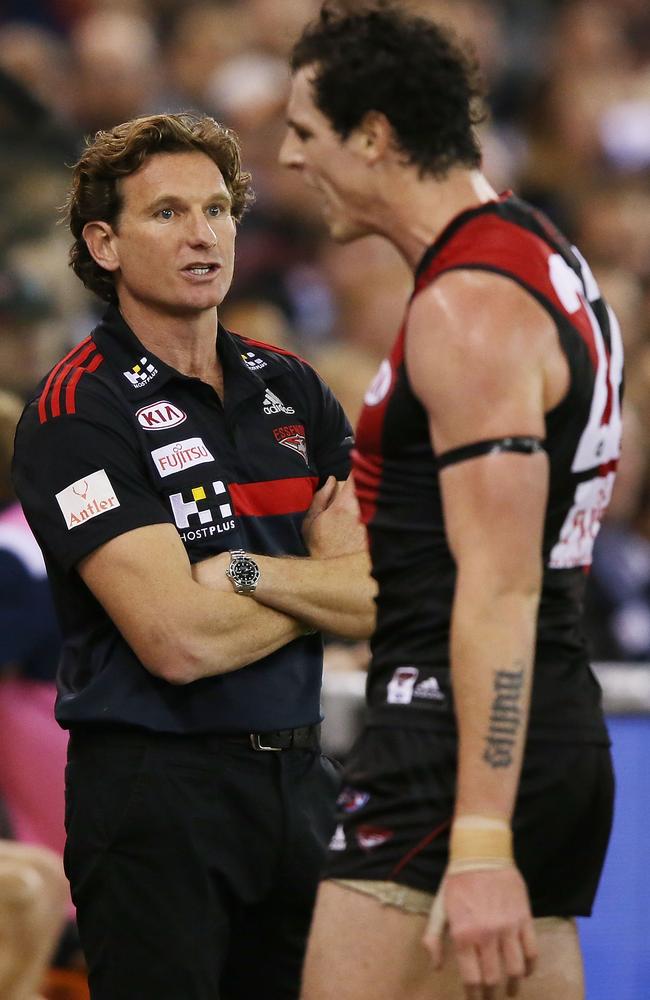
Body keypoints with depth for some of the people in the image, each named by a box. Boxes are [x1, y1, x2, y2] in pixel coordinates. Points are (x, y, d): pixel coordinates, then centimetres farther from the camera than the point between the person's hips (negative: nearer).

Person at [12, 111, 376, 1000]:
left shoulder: (292, 390, 10)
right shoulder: (78, 410, -10)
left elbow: (382, 600, 2)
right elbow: (178, 640, -19)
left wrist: (248, 571, -14)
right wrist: (323, 586, -3)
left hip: (296, 780, 6)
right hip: (155, 788, -6)